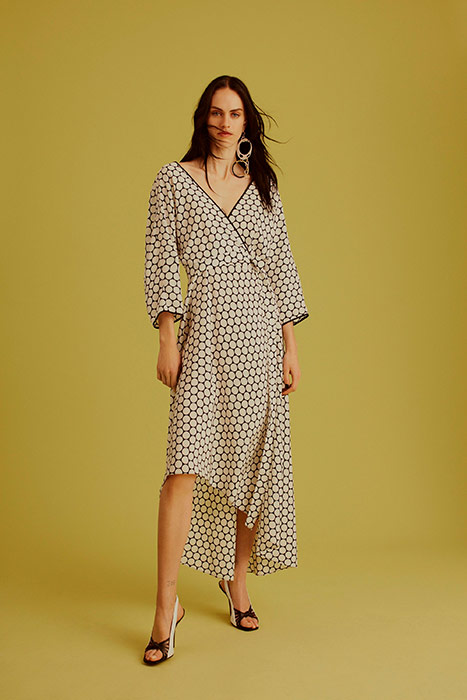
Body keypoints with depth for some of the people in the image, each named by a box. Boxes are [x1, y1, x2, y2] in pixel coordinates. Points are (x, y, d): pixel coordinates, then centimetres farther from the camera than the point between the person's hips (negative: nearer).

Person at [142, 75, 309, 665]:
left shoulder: (263, 185, 14)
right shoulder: (173, 180, 7)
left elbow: (281, 266, 11)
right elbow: (161, 261, 2)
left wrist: (291, 345, 5)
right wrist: (167, 339, -7)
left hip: (261, 332, 3)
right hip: (204, 331, -3)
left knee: (255, 460, 5)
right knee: (185, 464, -12)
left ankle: (237, 579, 23)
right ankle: (167, 607, -2)